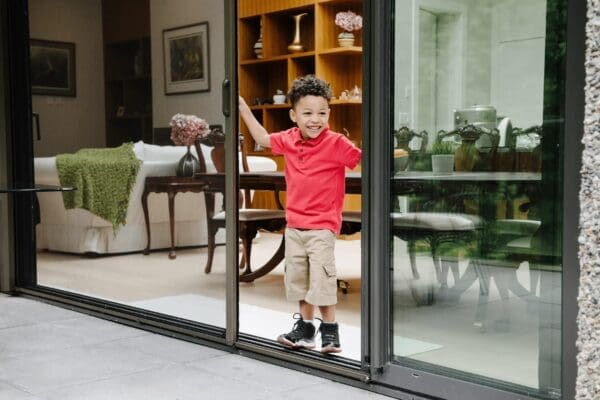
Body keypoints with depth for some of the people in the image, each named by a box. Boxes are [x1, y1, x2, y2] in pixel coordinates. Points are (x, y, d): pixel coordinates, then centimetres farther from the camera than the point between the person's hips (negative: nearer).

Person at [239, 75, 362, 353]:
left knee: (322, 278, -5)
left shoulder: (336, 143, -13)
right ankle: (305, 328, 28)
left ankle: (330, 329, 10)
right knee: (297, 278, 14)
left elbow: (363, 159, -16)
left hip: (322, 227, -6)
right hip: (294, 225, 6)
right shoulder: (289, 140, 3)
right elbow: (263, 139, 19)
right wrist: (243, 109, 19)